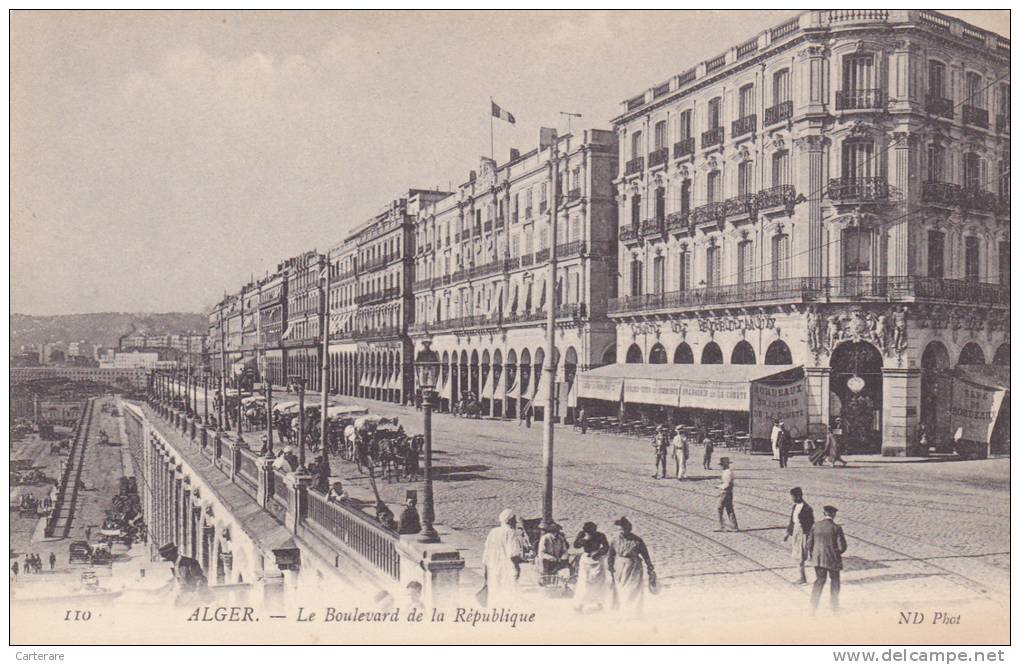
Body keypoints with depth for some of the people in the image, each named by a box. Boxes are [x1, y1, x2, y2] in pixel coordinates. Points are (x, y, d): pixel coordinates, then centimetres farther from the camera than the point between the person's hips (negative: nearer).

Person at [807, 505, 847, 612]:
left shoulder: (815, 525, -4)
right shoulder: (836, 528, -15)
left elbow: (809, 542, 3)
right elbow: (842, 546, -14)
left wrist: (810, 554, 18)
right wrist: (838, 552, 7)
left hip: (818, 558, 3)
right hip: (832, 559, -3)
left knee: (819, 580, 17)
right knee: (834, 580, 19)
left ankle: (813, 604, 9)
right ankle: (834, 604, 27)